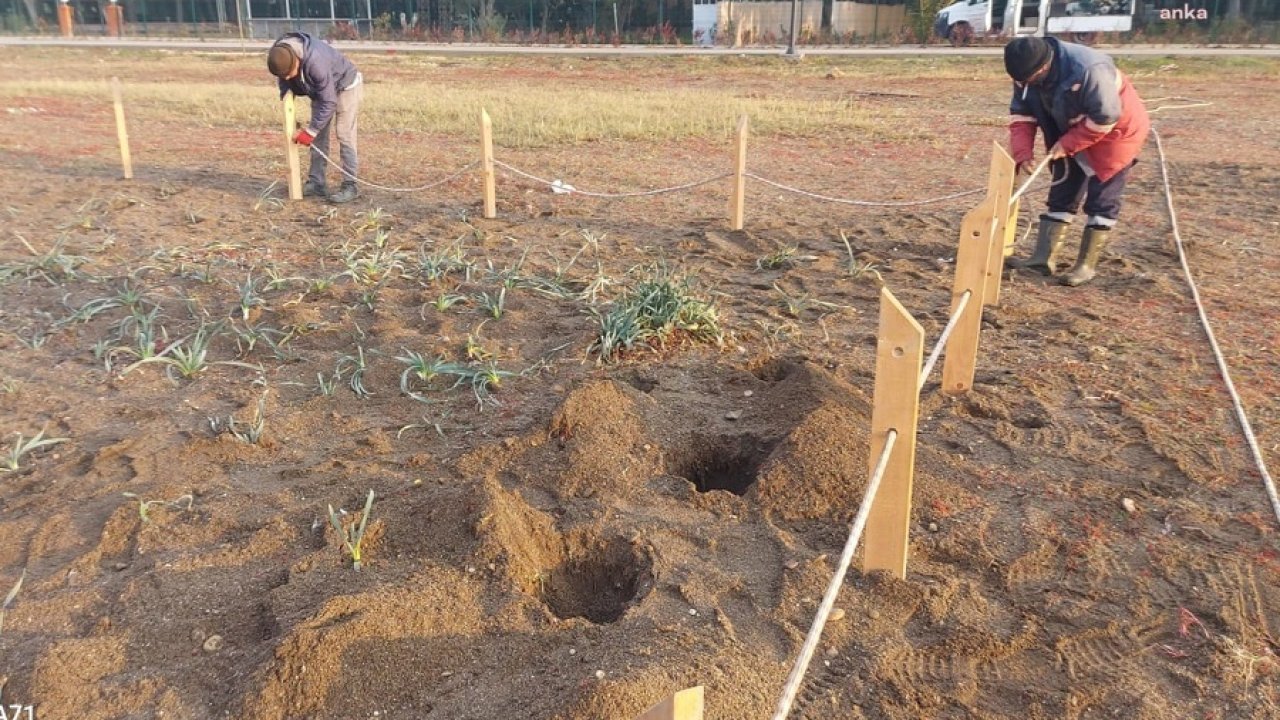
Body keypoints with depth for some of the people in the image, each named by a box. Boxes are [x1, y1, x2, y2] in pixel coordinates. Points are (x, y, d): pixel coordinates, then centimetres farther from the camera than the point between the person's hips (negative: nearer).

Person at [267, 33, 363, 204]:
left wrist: (310, 131, -31)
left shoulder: (316, 61, -40)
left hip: (345, 86, -7)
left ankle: (350, 186, -9)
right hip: (321, 89, 7)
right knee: (319, 138, 6)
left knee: (344, 136, -12)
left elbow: (328, 102, -34)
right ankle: (316, 183, 11)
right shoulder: (280, 56, -20)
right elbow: (284, 80, 4)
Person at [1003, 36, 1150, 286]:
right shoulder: (1028, 73, -15)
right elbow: (1021, 114, -8)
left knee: (1101, 201, -3)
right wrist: (1023, 152, -21)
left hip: (1113, 134, -7)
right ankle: (1043, 258, 9)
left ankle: (1086, 265, 3)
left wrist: (1067, 144, -27)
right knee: (1061, 196, 6)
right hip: (1071, 138, 7)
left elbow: (1105, 118, -31)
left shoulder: (1088, 70, -37)